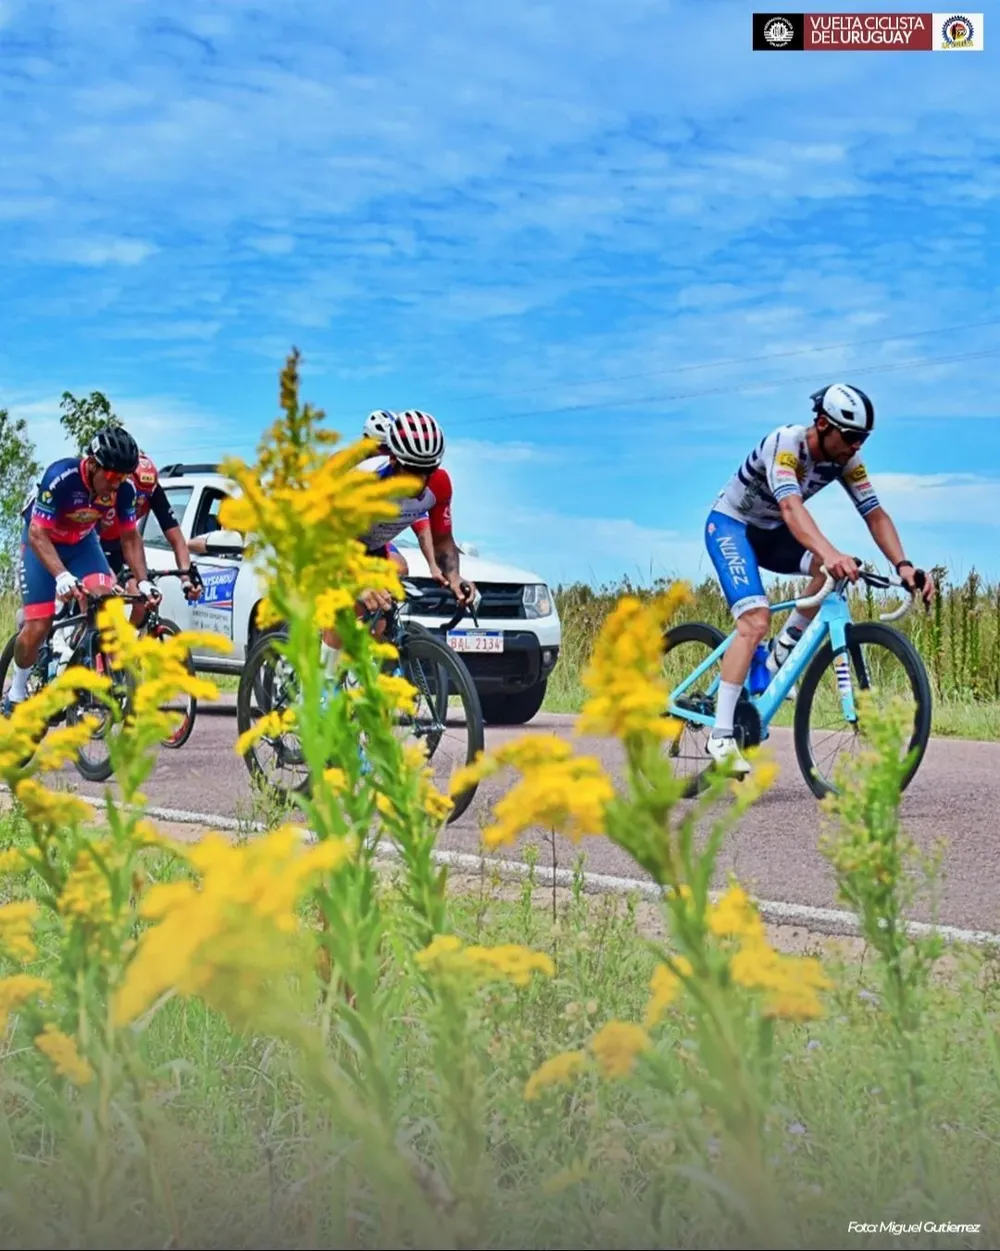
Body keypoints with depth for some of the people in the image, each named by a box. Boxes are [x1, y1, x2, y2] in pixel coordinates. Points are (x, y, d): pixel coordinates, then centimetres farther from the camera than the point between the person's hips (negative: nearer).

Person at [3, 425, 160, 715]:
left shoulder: (124, 489, -22)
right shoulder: (60, 477, -35)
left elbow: (130, 538, -9)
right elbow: (37, 534, -34)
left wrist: (144, 582, -21)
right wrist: (62, 576, -48)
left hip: (82, 542, 3)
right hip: (42, 540, -3)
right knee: (38, 626, -11)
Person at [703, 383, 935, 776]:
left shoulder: (846, 460, -11)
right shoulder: (784, 443, -30)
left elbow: (875, 514, -13)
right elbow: (791, 507, -45)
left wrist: (903, 565, -30)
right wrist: (830, 553, -61)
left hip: (771, 532, 6)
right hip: (730, 525, -6)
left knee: (840, 568, -21)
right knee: (755, 618, -26)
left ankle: (781, 656, -3)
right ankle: (720, 736, -24)